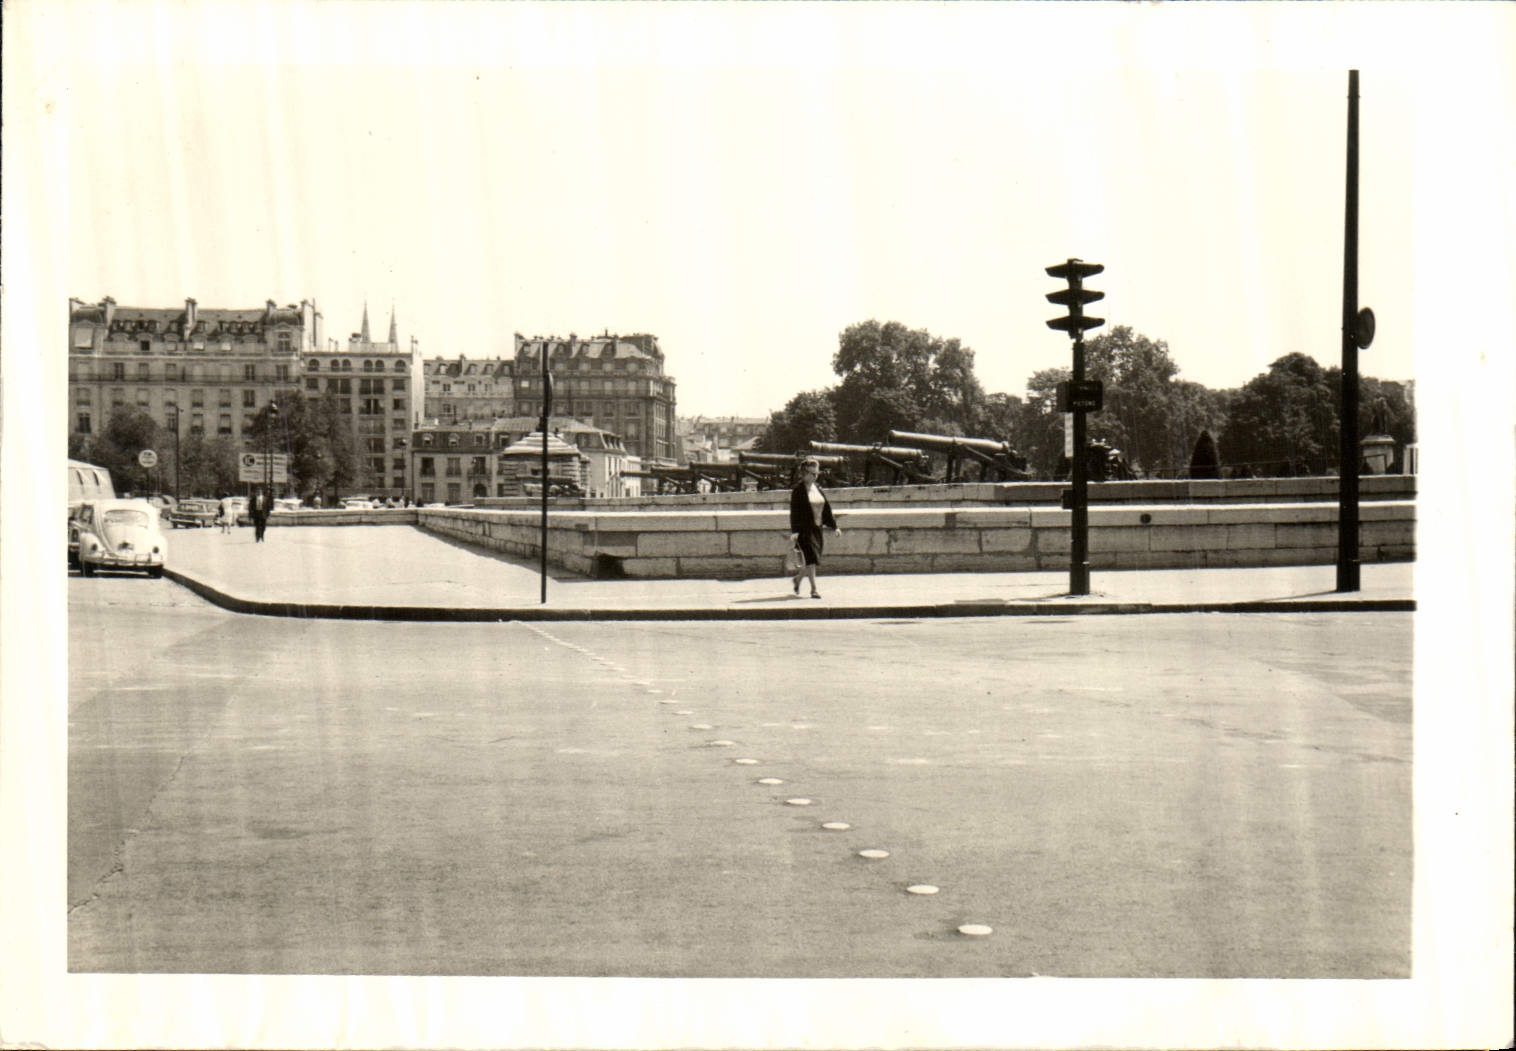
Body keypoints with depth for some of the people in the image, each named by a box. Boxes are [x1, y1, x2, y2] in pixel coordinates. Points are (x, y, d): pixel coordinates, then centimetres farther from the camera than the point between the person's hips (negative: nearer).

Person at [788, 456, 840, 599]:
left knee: (811, 560, 10)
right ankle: (813, 589, -7)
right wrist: (794, 531, -18)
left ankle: (797, 579, 34)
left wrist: (834, 526, 10)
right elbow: (794, 511, -12)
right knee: (810, 559, -11)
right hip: (804, 529, -7)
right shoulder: (798, 490, -8)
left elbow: (827, 508, 14)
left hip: (817, 528, 7)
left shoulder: (818, 488, 12)